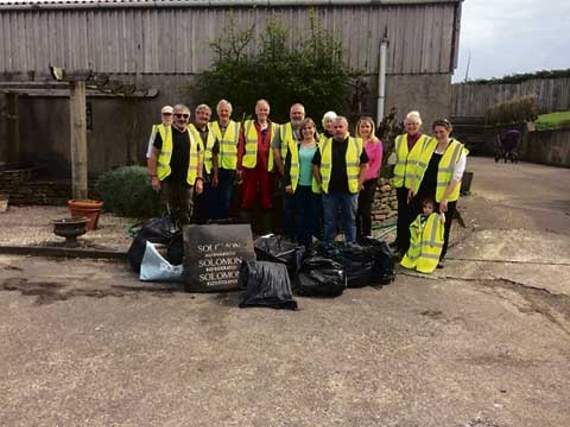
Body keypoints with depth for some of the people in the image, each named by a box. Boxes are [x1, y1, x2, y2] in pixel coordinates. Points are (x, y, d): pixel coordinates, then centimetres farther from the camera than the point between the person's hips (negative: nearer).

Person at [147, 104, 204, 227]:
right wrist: (153, 177, -5)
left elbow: (198, 157, 13)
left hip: (187, 180, 3)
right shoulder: (163, 133, 1)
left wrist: (199, 179, 6)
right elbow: (154, 155, 1)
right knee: (170, 211, 4)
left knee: (186, 214, 7)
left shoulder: (193, 135, 10)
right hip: (167, 179, -2)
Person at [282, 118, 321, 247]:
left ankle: (311, 243, 14)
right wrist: (287, 183, -2)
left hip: (314, 187, -1)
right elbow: (288, 165, 6)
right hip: (298, 187, 1)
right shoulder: (295, 146, 8)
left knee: (313, 216, 4)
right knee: (298, 216, 4)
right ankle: (299, 243, 13)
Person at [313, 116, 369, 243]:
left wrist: (359, 184, -3)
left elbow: (364, 165, 4)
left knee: (350, 220, 10)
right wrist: (321, 182, 3)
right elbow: (315, 165, 10)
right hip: (329, 190, 1)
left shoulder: (357, 144, 2)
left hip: (350, 190, -1)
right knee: (329, 221, 9)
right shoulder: (324, 145, 6)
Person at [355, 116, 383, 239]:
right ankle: (356, 237, 15)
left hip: (370, 180, -2)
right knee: (355, 210, 4)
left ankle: (366, 236, 12)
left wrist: (364, 177, -9)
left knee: (366, 210, -1)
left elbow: (377, 163, -2)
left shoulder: (376, 143, 0)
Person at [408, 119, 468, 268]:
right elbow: (420, 167, 11)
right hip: (422, 192, 4)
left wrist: (445, 198, -19)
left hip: (444, 197, -4)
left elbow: (456, 177, -14)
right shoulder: (429, 144, 5)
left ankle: (440, 256, 27)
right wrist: (412, 186, 5)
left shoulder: (459, 150, -9)